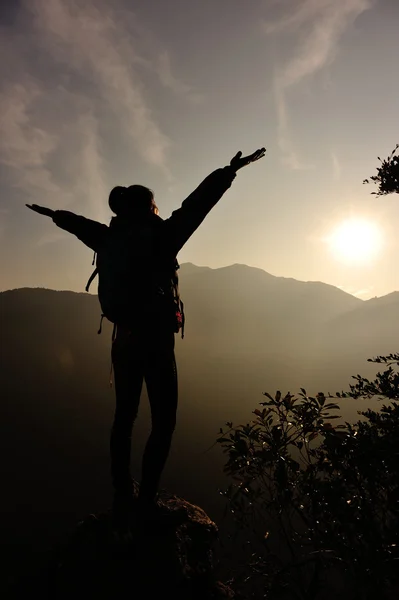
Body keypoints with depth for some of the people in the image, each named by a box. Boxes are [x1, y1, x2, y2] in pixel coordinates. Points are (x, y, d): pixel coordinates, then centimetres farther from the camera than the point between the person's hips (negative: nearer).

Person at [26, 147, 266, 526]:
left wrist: (55, 215, 43)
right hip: (155, 340, -7)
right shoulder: (159, 238, -10)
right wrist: (229, 171, -8)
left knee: (124, 417, 14)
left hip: (124, 339, 7)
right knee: (163, 422, 3)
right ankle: (146, 500, 4)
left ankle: (122, 497, 23)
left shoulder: (112, 239, 7)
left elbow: (81, 224, 24)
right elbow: (195, 205, -13)